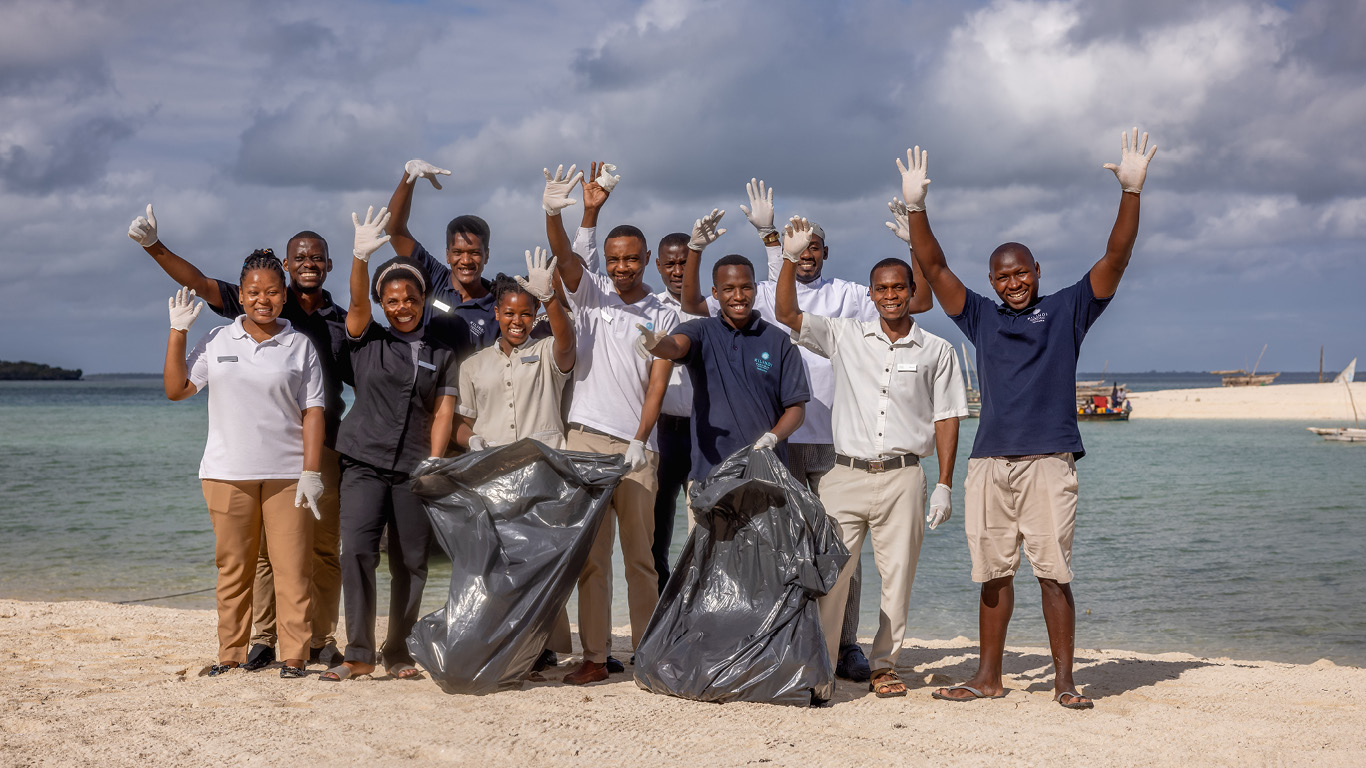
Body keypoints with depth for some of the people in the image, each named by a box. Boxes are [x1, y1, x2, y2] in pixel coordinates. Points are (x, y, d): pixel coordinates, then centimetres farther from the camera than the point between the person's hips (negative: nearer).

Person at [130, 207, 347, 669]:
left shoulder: (342, 323, 14)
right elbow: (200, 284, 0)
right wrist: (153, 246, -11)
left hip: (322, 446, 2)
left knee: (324, 547, 1)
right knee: (264, 545, -2)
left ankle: (322, 640, 10)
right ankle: (262, 639, 6)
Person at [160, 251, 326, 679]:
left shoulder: (300, 346, 6)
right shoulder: (217, 342, 11)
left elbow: (313, 411, 2)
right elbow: (176, 389, 9)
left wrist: (311, 472, -6)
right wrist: (178, 332, 3)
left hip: (287, 474, -1)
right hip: (226, 473, 2)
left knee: (292, 567, -4)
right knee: (232, 567, 6)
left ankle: (295, 655, 2)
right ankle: (231, 654, 15)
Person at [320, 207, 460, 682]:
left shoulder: (441, 353, 10)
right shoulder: (367, 340, 8)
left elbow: (443, 411, 4)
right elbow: (356, 303, -11)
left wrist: (433, 464, -8)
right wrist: (360, 257, -29)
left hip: (414, 468, 1)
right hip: (365, 463, -1)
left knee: (411, 562, 3)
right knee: (357, 550, -16)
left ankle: (397, 652, 16)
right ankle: (359, 653, -12)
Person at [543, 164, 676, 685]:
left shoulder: (663, 317, 8)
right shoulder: (590, 293, 9)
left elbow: (657, 384, 0)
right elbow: (564, 256, -11)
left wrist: (640, 441, -10)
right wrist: (553, 214, -30)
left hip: (636, 447, 0)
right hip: (585, 439, 1)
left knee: (640, 555, 3)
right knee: (589, 554, 2)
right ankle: (594, 657, 6)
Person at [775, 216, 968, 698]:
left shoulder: (937, 351, 7)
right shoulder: (845, 337, 9)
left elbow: (946, 419, 6)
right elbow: (788, 314, 3)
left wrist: (945, 485, 0)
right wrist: (791, 259, -10)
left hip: (902, 477, 0)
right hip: (846, 474, 0)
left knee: (897, 576, 2)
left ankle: (884, 666, 13)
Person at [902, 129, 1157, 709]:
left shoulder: (1067, 310, 9)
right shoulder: (981, 318, 16)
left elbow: (1115, 258, 0)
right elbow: (933, 267, 11)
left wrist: (1131, 193, -11)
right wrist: (915, 207, 0)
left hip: (1048, 460, -3)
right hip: (989, 461, 3)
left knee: (1054, 572, -4)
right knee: (994, 573, 8)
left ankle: (1064, 681, 2)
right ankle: (988, 678, 16)